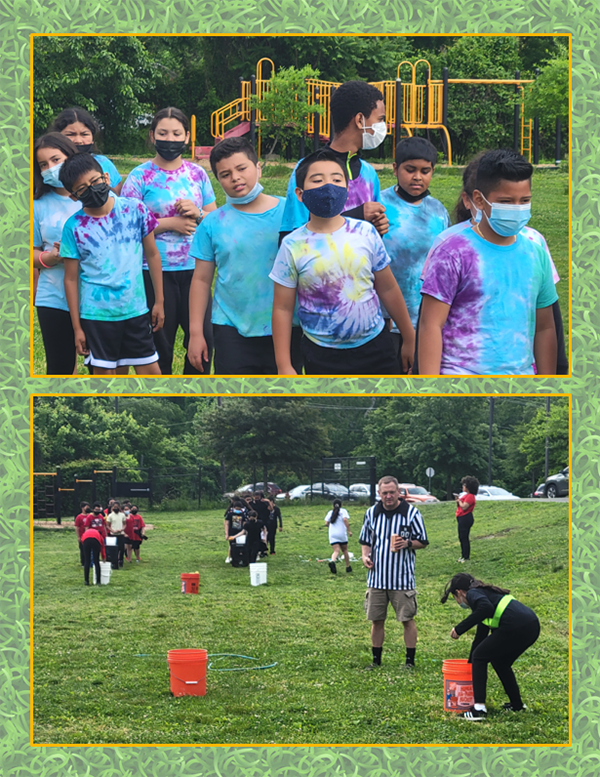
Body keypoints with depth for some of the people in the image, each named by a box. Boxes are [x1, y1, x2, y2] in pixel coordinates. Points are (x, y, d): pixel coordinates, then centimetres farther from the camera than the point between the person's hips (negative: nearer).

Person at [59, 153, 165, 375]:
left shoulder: (135, 209, -3)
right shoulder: (74, 227, -5)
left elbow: (152, 255, 7)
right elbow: (71, 279, -1)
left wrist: (159, 301, 7)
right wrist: (77, 328, -1)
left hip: (136, 310, 1)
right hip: (96, 315, -1)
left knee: (151, 371, 4)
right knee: (104, 374, 5)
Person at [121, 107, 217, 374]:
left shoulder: (197, 173, 8)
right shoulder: (140, 176, -3)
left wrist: (197, 213, -8)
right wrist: (168, 223, -14)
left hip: (194, 269, 3)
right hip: (155, 272, -3)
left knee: (203, 338, -1)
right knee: (160, 343, 5)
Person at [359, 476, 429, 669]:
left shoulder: (411, 513, -4)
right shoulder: (372, 513, 7)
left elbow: (423, 542, 1)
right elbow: (366, 540, 19)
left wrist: (407, 544, -18)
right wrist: (365, 556, -1)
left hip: (402, 578, -4)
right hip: (377, 577, 4)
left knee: (407, 619, 1)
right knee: (376, 620, 8)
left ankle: (410, 661, 10)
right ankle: (376, 660, 19)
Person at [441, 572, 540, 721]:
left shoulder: (472, 594, 5)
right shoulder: (485, 593, 33)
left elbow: (486, 608, -20)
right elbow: (481, 635, 41)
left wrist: (460, 629, -11)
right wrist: (471, 662, 50)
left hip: (515, 627, -9)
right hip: (532, 626, 9)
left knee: (479, 658, 7)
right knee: (500, 662, 29)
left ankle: (479, 708, -1)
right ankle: (517, 705, 33)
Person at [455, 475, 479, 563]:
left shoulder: (470, 496, -15)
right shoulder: (465, 495, 17)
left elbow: (464, 507, -24)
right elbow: (459, 506, 20)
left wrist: (459, 501, -7)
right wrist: (457, 499, 4)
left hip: (466, 518, -11)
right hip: (461, 518, 11)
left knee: (464, 538, -9)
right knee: (461, 537, 15)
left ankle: (466, 557, -5)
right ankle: (463, 555, 23)